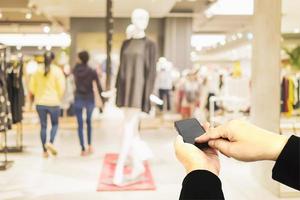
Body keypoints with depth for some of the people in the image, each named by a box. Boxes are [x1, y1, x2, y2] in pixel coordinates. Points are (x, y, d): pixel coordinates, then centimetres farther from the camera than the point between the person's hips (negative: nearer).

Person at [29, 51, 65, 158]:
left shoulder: (37, 70, 1)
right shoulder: (57, 70, -7)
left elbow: (32, 87, 5)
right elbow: (61, 87, -9)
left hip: (40, 102, 2)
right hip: (53, 102, -2)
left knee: (43, 126, 11)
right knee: (55, 124, 16)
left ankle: (45, 151, 15)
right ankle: (50, 142, -8)